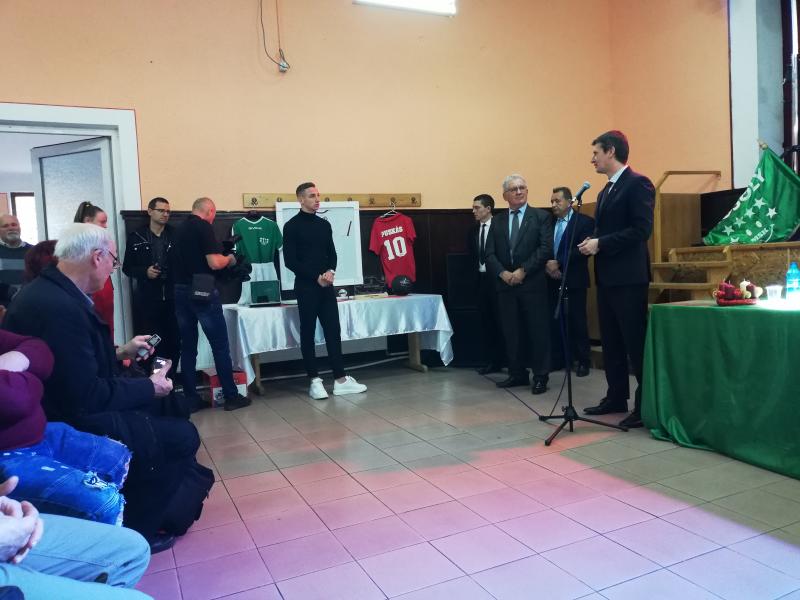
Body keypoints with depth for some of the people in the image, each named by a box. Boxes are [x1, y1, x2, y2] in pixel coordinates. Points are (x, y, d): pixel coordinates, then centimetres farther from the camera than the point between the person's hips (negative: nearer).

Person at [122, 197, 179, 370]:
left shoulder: (175, 235, 6)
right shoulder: (136, 237, 3)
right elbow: (127, 267, 6)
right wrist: (145, 272, -11)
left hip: (172, 297, 1)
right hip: (147, 298, -1)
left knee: (174, 341, 5)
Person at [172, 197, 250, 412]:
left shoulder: (179, 229, 13)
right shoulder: (204, 227, -9)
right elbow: (214, 263, -17)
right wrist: (229, 258, 3)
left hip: (180, 291, 7)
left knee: (188, 347, 9)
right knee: (220, 346, 1)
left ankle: (191, 398, 12)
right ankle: (231, 396, 5)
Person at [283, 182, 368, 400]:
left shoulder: (324, 224, 14)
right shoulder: (292, 226, -4)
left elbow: (332, 253, 15)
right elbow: (290, 261, -9)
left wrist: (331, 271, -6)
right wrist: (316, 276, -14)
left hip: (326, 286, 5)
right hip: (306, 287, -5)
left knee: (333, 331, 4)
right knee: (308, 334, 2)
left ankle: (341, 380, 8)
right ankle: (315, 381, 9)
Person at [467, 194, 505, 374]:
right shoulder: (473, 231, 12)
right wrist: (476, 271, 5)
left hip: (497, 278, -6)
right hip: (481, 279, 6)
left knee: (500, 320, -1)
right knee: (485, 321, 8)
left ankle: (503, 359, 9)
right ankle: (490, 360, 15)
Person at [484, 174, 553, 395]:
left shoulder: (541, 217, 2)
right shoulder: (497, 221, 13)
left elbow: (545, 249, -8)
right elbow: (490, 253, 7)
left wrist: (522, 271, -14)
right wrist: (503, 273, -9)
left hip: (533, 284, -3)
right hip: (505, 285, 4)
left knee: (538, 331, 0)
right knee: (511, 332, 8)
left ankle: (540, 376, 10)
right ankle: (517, 373, 19)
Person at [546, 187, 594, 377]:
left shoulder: (585, 221, -3)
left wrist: (558, 263, -17)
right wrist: (547, 265, -10)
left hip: (573, 280, -4)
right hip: (553, 280, 4)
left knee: (577, 322, 1)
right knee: (555, 321, 4)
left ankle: (582, 361, 12)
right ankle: (557, 359, 14)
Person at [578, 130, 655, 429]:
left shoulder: (637, 183, -8)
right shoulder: (606, 191, 19)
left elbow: (641, 229, -17)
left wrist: (600, 243, -16)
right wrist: (592, 243, 2)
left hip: (628, 276, -9)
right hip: (606, 276, 9)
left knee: (636, 343, -4)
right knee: (611, 342, 13)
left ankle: (646, 405, 5)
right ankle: (617, 397, 24)